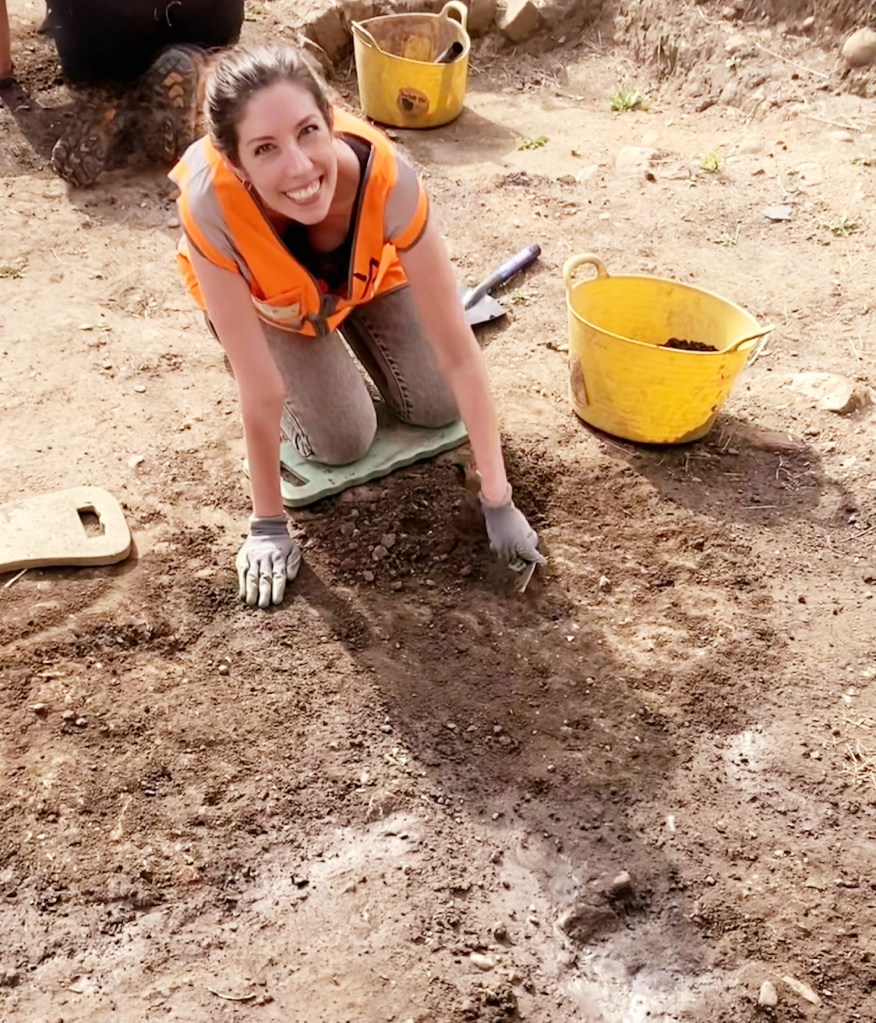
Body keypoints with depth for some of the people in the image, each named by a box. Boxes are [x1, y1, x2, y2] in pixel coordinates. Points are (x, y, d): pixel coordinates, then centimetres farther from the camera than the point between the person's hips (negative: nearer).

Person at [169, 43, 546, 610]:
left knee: (437, 408, 3)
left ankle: (345, 324, 27)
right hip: (262, 295, -1)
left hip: (364, 269, 2)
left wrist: (499, 501, -30)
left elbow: (458, 351, -33)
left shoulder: (384, 176, -41)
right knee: (343, 442, -10)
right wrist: (269, 525, -26)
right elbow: (261, 394, -36)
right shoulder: (212, 203, -45)